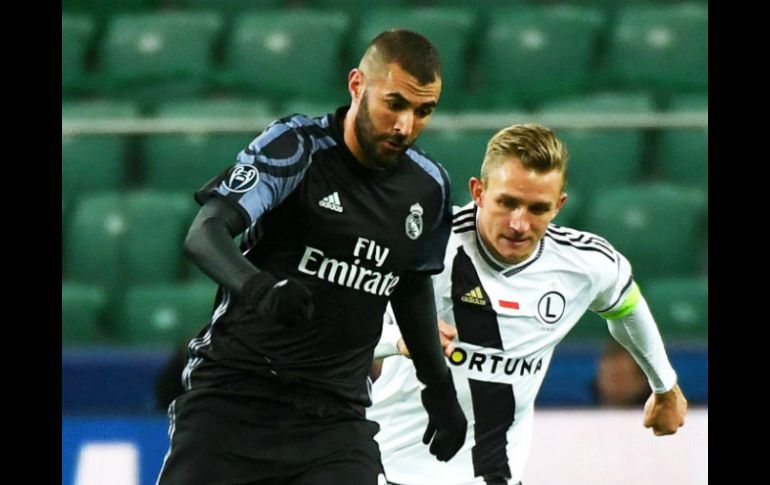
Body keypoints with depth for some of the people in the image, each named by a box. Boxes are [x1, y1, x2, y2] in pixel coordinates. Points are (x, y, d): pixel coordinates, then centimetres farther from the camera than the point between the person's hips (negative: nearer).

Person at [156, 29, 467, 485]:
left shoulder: (429, 187, 5)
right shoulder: (294, 147, -13)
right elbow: (205, 233, -25)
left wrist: (438, 385, 25)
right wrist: (259, 288, -43)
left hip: (336, 410, 4)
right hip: (235, 390, -4)